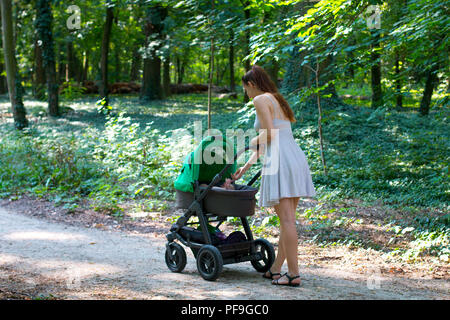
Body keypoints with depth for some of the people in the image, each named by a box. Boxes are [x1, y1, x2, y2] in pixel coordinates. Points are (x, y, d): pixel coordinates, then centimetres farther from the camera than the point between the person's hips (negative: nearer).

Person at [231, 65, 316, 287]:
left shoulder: (261, 100, -1)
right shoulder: (277, 100, 26)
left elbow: (269, 134, -14)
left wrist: (251, 142, 6)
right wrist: (246, 166, 32)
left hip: (280, 161, -9)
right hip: (296, 158, 9)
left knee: (287, 219, -8)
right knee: (287, 219, 11)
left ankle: (293, 274, -7)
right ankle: (276, 269, 19)